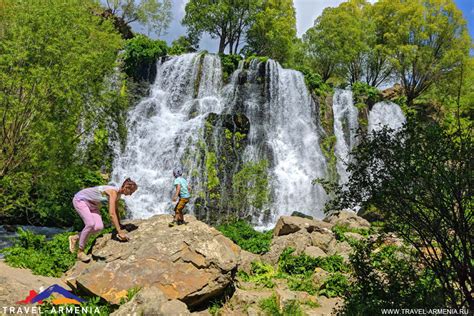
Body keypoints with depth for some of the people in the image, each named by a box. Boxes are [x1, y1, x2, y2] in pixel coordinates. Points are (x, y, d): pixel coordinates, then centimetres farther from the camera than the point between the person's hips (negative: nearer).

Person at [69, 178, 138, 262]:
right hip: (80, 199, -8)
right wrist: (119, 231, -37)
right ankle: (80, 251, -9)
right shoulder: (113, 192, -31)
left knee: (99, 227, -12)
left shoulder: (118, 194, -4)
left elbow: (115, 211, 12)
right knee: (91, 224, -27)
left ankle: (75, 238, 9)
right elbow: (112, 214, -37)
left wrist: (120, 225, 18)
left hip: (92, 204, 8)